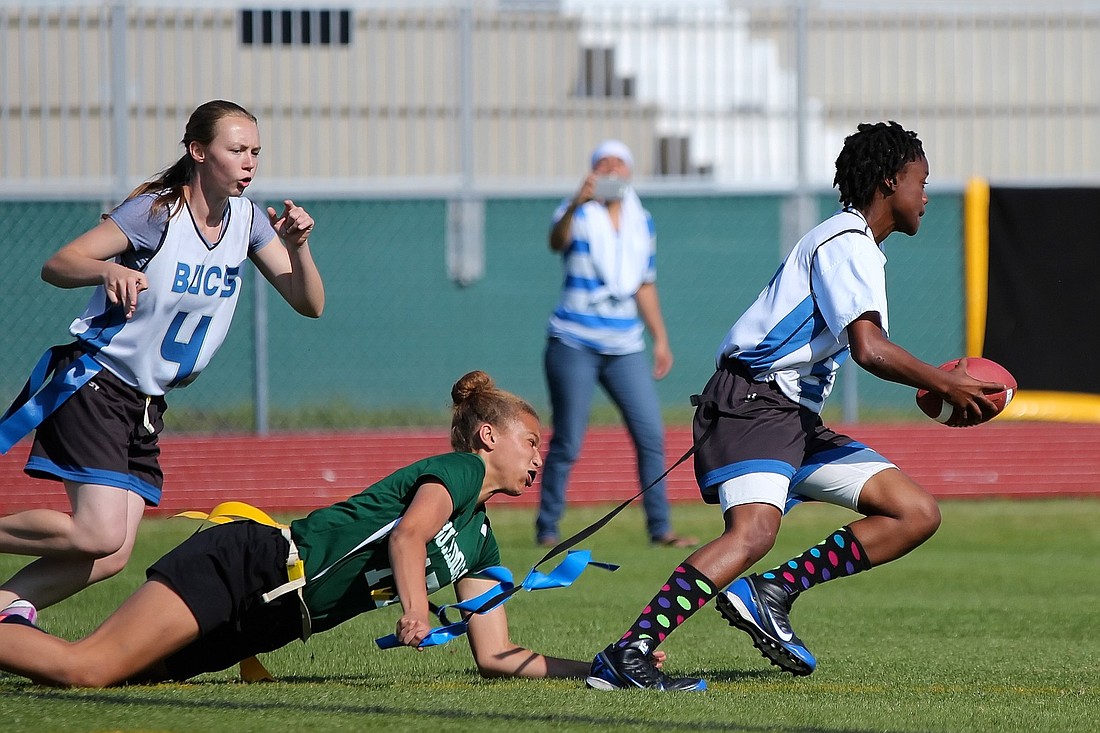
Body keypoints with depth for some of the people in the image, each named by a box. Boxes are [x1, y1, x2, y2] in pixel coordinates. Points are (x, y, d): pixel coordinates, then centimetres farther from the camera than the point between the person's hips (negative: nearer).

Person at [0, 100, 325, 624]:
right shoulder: (156, 212, -15)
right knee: (100, 535, -21)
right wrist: (109, 270, -39)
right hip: (94, 384, -7)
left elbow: (310, 305, 3)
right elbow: (56, 266, -18)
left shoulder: (247, 220, 4)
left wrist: (297, 247, -16)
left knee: (110, 559, -2)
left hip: (147, 405, 7)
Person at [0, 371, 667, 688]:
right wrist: (415, 606, -41)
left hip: (262, 622, 8)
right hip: (248, 566, -8)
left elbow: (496, 656, 17)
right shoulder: (456, 471, -5)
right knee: (87, 669, -21)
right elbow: (407, 535, -23)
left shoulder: (480, 544, 19)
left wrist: (597, 668, 10)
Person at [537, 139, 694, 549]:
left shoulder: (642, 222, 11)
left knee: (651, 438, -3)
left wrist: (660, 339, 15)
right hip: (574, 345, -5)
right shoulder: (579, 215, -5)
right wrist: (576, 205, -47)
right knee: (567, 444, -4)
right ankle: (546, 530, 7)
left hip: (626, 347, 5)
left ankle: (660, 528, 2)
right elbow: (557, 242, -28)